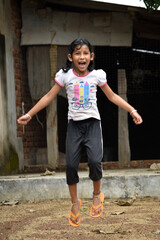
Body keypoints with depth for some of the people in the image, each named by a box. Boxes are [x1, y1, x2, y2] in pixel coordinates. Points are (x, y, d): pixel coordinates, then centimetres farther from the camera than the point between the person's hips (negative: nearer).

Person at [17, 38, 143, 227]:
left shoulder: (97, 75, 0)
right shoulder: (65, 75, -1)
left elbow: (112, 96, 9)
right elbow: (49, 97, 4)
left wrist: (132, 111, 3)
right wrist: (29, 114, 2)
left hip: (93, 122, -1)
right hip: (74, 124, 1)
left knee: (95, 161, -18)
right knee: (71, 164, -6)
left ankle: (97, 195, 11)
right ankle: (75, 203, 16)